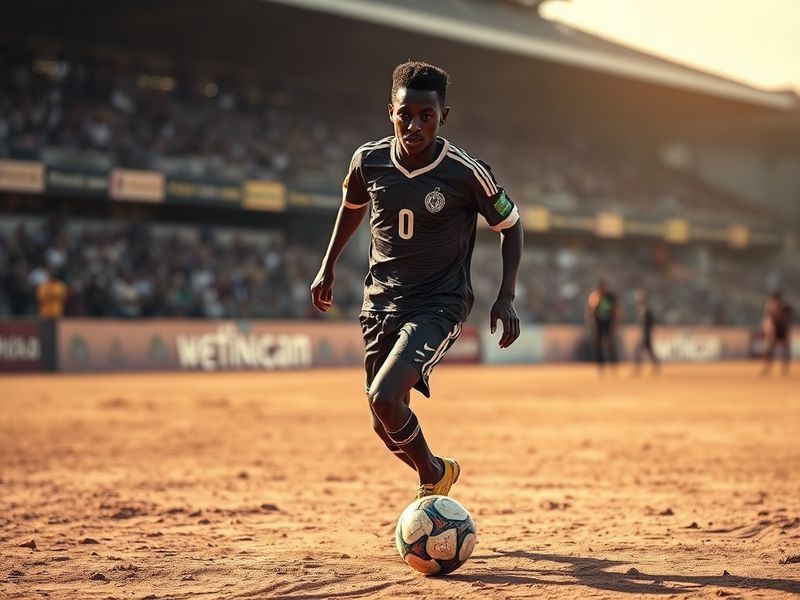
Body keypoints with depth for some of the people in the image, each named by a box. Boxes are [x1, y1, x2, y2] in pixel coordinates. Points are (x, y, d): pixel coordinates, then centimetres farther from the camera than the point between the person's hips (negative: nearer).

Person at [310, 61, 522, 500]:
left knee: (384, 398, -25)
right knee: (387, 427, 8)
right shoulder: (369, 160, -5)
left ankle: (432, 478, 2)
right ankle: (439, 472, 39)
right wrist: (328, 266, 20)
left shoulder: (467, 173, -15)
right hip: (380, 301, 5)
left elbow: (510, 226, 0)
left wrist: (506, 296, -9)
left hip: (439, 305, -5)